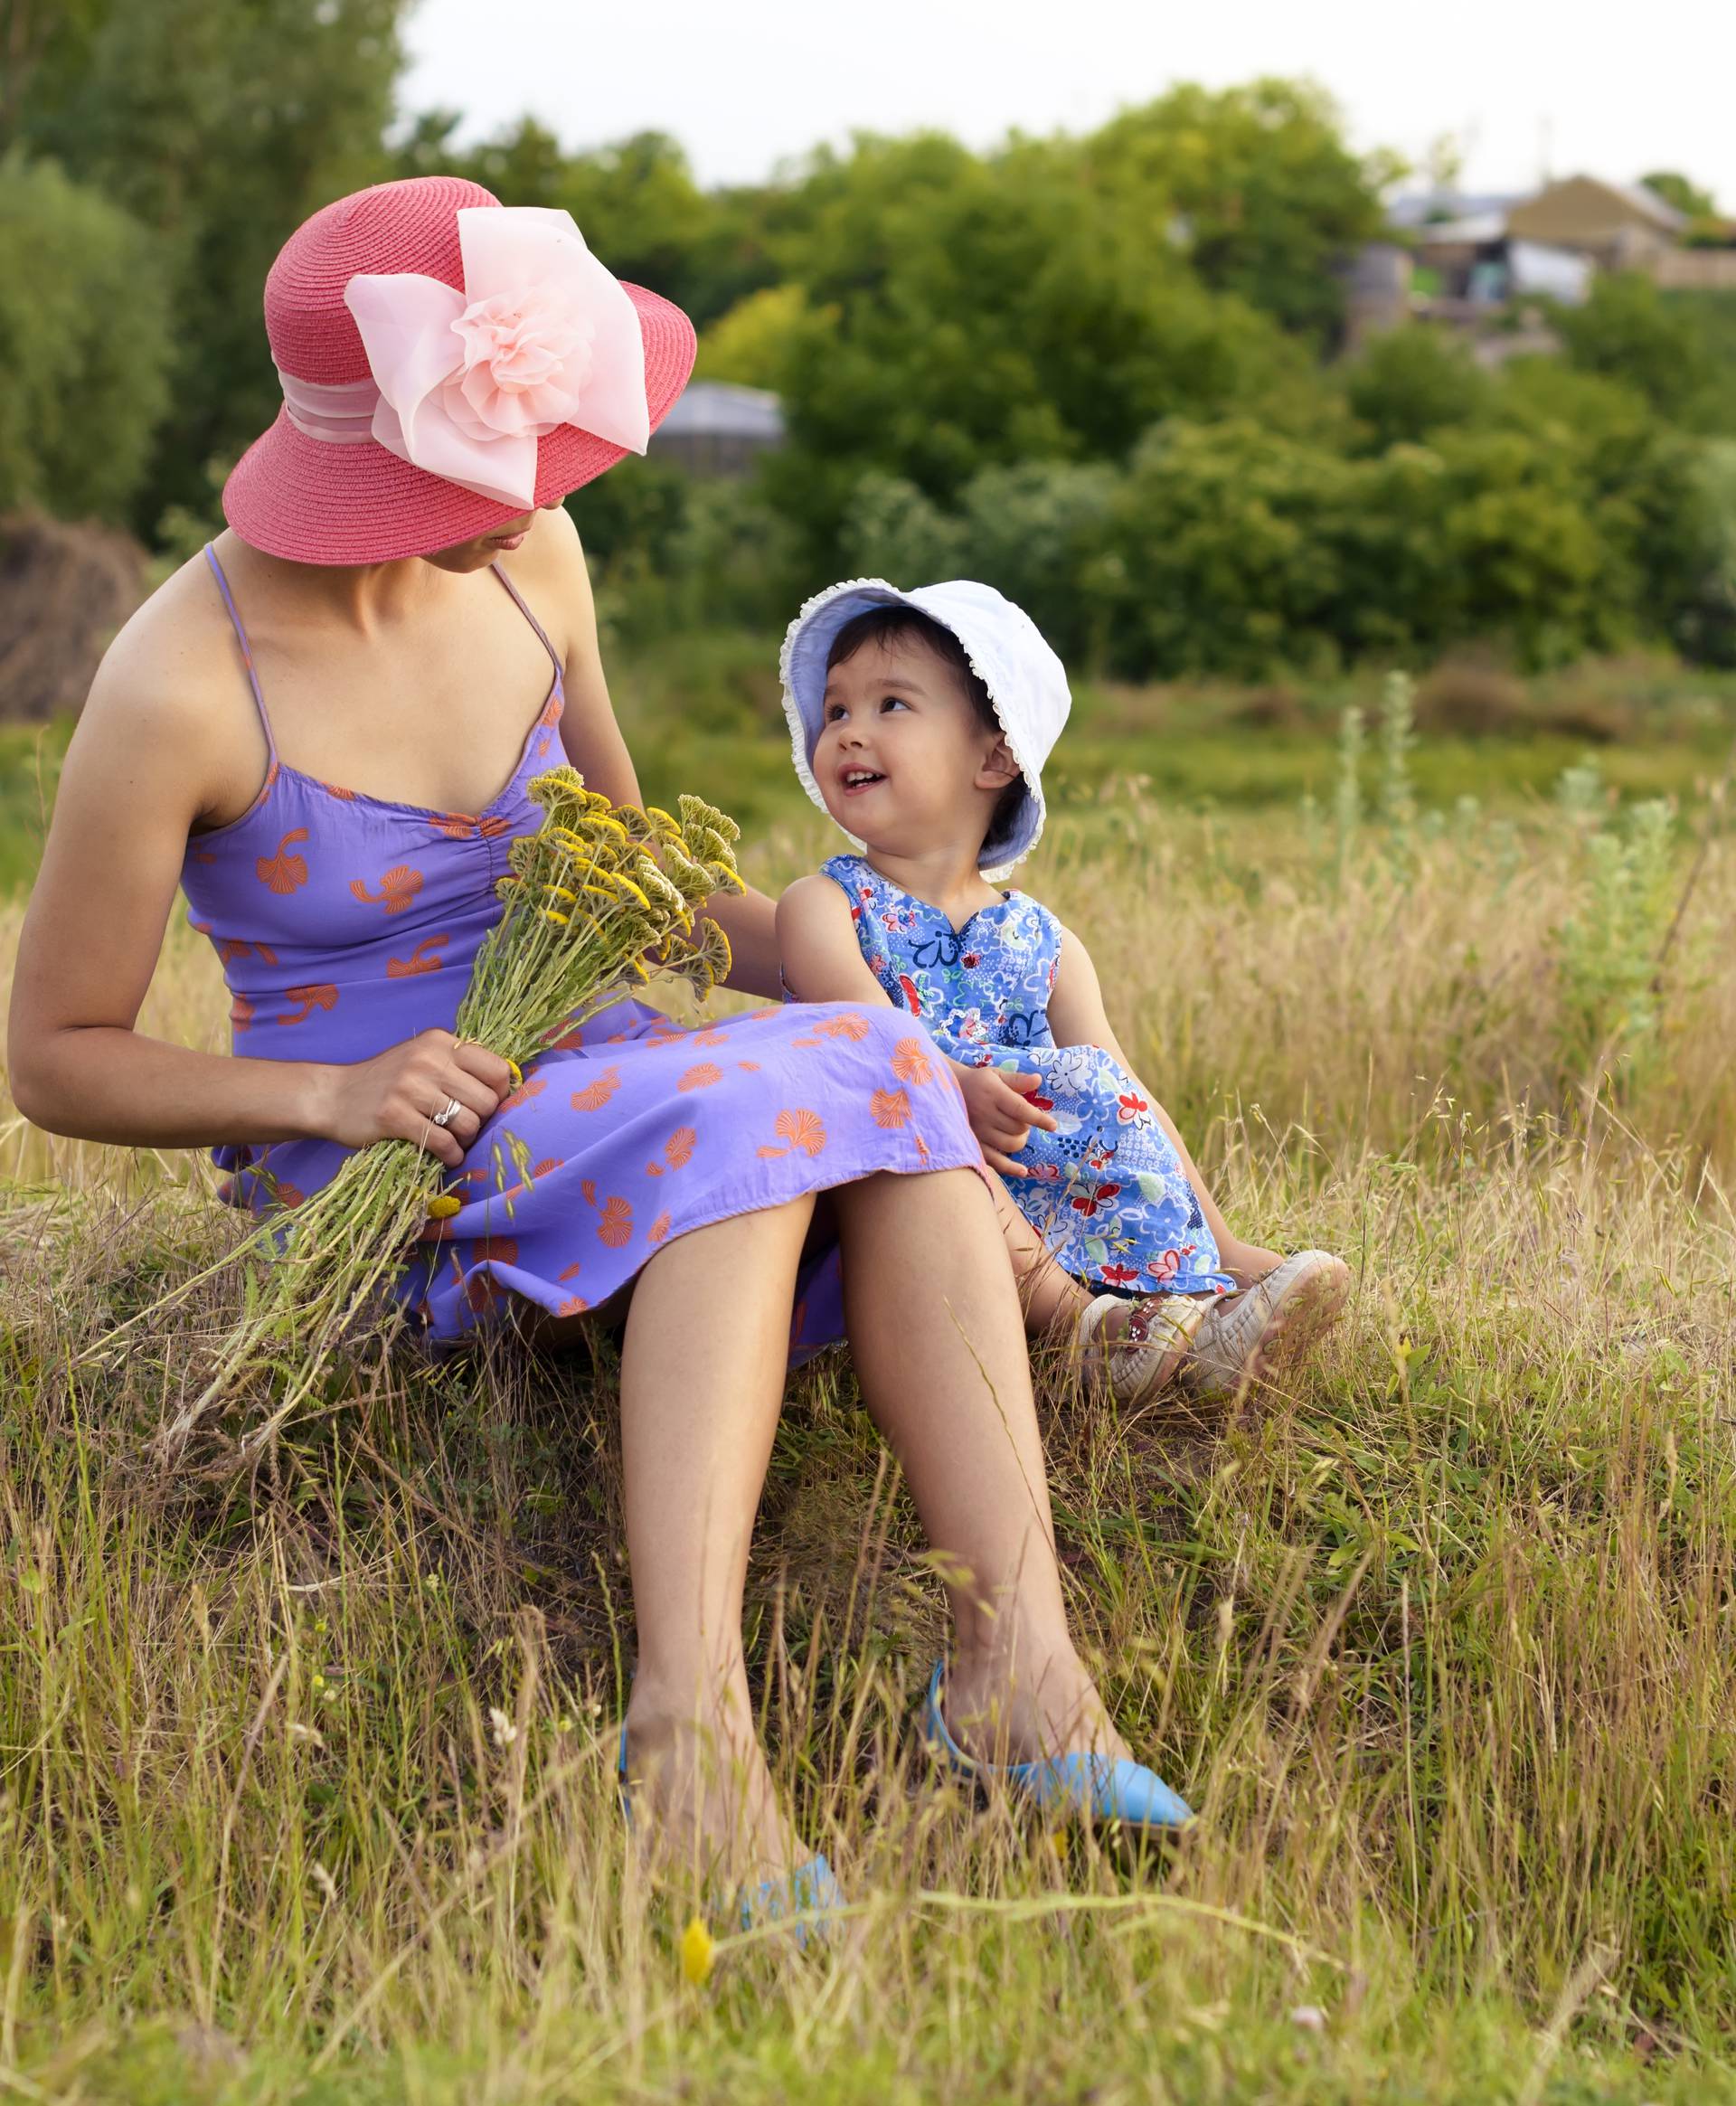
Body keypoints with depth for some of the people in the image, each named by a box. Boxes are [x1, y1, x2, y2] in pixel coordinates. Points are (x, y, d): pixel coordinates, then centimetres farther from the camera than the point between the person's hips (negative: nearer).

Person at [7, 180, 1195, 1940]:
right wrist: (328, 1094, -23)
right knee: (747, 1122, -34)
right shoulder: (177, 690, -19)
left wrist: (852, 967, 7)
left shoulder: (527, 564, -1)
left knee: (882, 1080, -25)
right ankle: (691, 1716, -48)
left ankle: (1018, 1648, -40)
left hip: (574, 1085, 6)